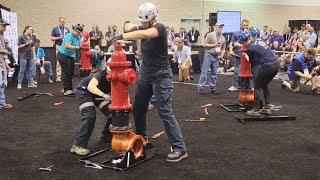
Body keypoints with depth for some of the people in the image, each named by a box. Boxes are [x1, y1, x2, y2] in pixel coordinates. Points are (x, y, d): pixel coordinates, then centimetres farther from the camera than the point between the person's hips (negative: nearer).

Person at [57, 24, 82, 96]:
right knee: (66, 72, -9)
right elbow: (67, 45, -35)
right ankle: (66, 90, -7)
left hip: (71, 56, 9)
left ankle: (69, 89, 19)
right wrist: (76, 47, -45)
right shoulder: (69, 36, -21)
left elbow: (79, 45, 2)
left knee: (71, 73, 10)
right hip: (63, 55, -9)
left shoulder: (78, 37, 5)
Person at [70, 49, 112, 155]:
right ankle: (78, 145, -20)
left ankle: (106, 136, 17)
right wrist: (104, 95, -66)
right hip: (84, 91, -6)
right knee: (90, 116, -24)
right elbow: (90, 86, -51)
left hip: (98, 93, 6)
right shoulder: (102, 73, -35)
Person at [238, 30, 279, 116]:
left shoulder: (250, 48, -10)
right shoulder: (258, 40, 11)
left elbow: (252, 61, 7)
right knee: (264, 85, 23)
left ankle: (256, 110, 7)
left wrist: (245, 55, 23)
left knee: (257, 86, 6)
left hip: (267, 67, -8)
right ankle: (267, 107, 24)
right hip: (275, 65, 8)